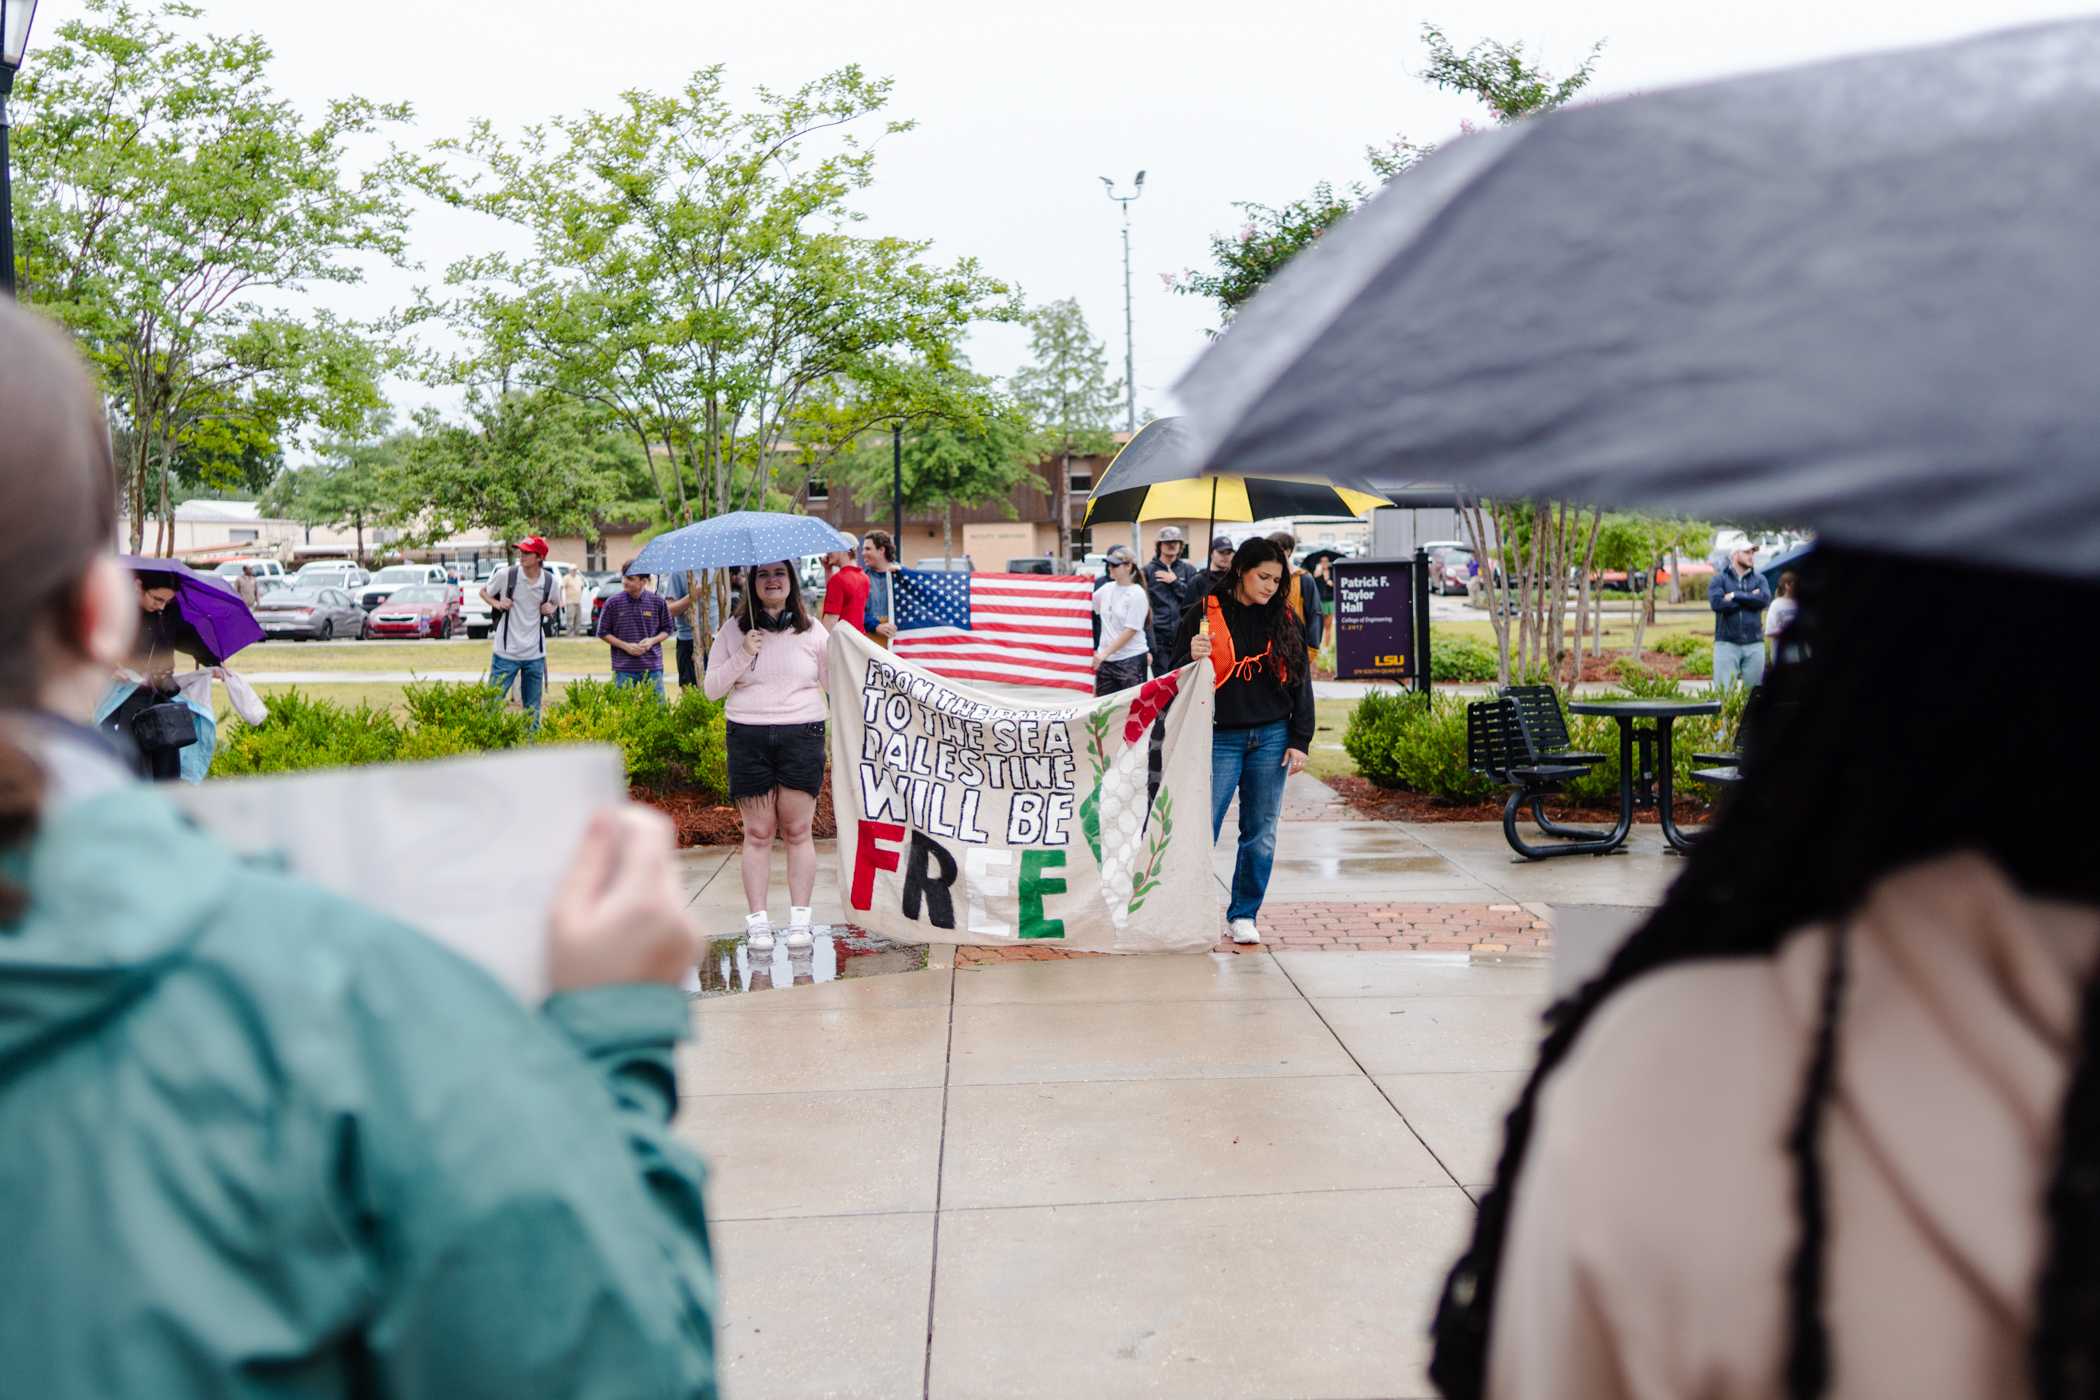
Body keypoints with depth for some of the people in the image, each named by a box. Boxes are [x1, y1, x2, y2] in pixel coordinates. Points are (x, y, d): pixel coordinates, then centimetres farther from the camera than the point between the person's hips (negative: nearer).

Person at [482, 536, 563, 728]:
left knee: (533, 709, 11)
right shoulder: (505, 574, -8)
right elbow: (483, 592, 8)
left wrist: (551, 608, -5)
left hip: (535, 654, 2)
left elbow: (556, 603, 18)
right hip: (505, 652, -2)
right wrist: (496, 603, -12)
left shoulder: (551, 581, -2)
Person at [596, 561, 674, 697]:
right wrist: (625, 646, -8)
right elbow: (603, 632, 5)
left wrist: (652, 641, -9)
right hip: (624, 669, 0)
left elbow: (667, 630, 10)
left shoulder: (658, 601, 0)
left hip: (652, 667, 1)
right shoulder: (613, 602, -2)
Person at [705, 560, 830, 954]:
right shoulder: (734, 631, 7)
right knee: (758, 833, 3)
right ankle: (757, 920, 9)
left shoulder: (812, 632, 7)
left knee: (797, 830, 1)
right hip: (749, 739, 0)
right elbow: (710, 688, 4)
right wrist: (743, 656, -8)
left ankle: (800, 918, 9)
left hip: (802, 736, 0)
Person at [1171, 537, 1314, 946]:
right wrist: (1194, 658, -20)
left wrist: (1299, 741, 3)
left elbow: (1301, 682, 10)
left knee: (1261, 833, 7)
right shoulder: (1203, 615, -2)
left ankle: (1244, 914, 20)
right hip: (1220, 738, -3)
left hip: (1271, 738, 3)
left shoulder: (1284, 620, 8)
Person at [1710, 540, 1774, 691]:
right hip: (1726, 642, -3)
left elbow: (1765, 599, -7)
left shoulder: (1759, 579, 13)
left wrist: (1735, 596, -9)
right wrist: (1750, 598, -6)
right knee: (1723, 690, -7)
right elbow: (1716, 602, -13)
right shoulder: (1720, 578, 6)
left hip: (1754, 644, 3)